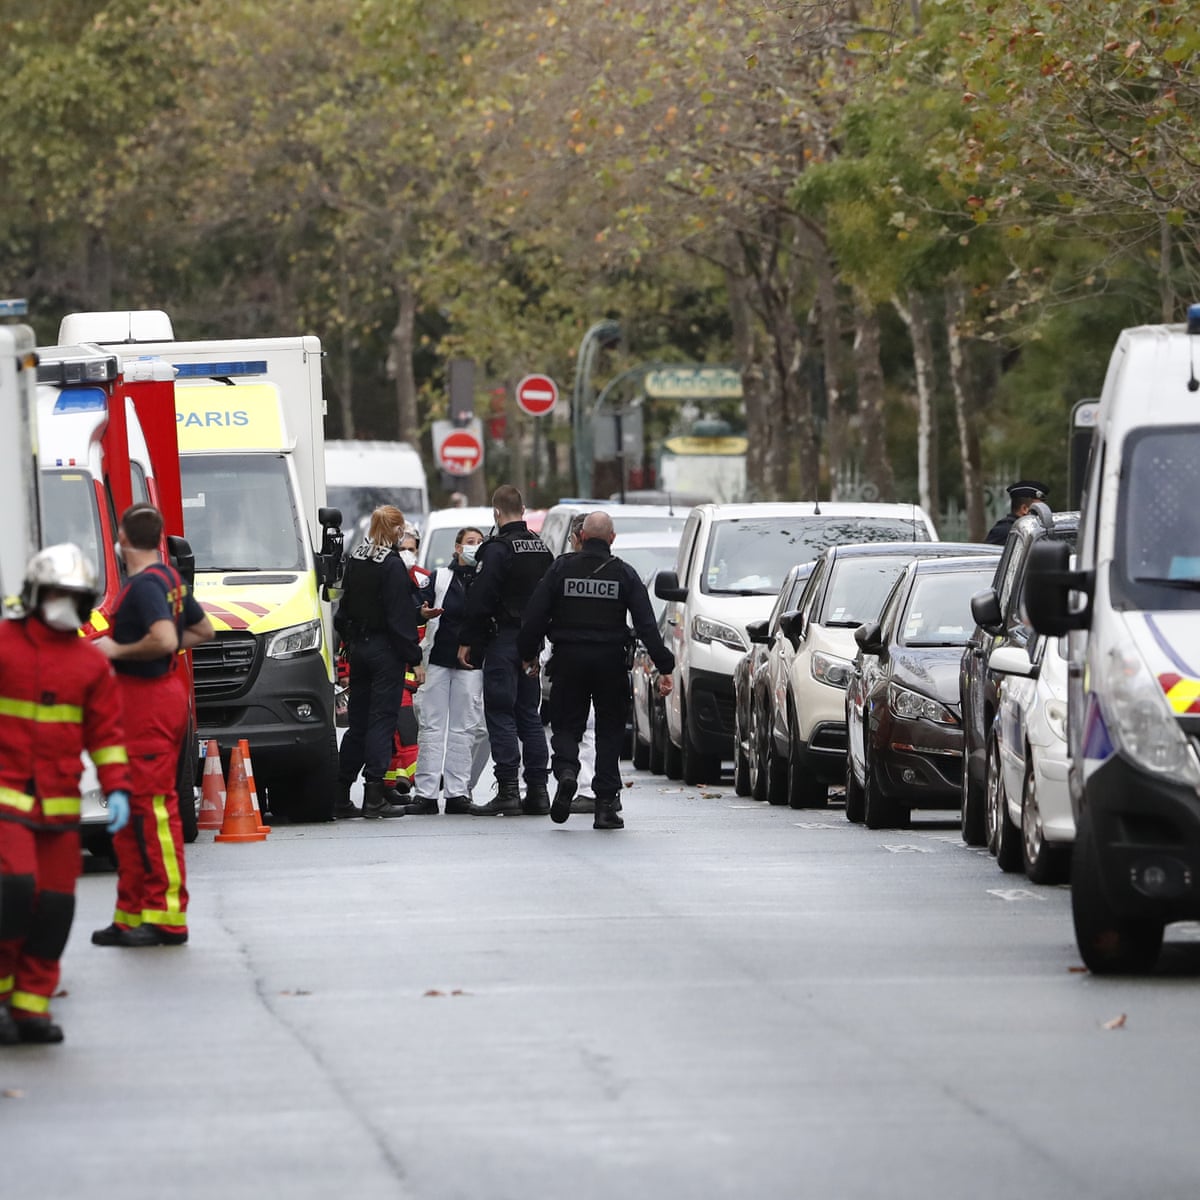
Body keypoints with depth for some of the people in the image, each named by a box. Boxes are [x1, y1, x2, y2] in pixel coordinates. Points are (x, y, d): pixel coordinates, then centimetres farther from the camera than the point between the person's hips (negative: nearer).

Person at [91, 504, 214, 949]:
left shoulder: (145, 585, -16)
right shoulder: (170, 579, 14)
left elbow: (164, 640, -30)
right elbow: (202, 630, 27)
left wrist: (118, 651, -16)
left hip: (148, 698, -10)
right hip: (168, 692, 10)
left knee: (154, 807, -9)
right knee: (132, 810, 13)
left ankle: (168, 918, -9)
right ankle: (133, 915, 17)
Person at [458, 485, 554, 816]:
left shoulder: (497, 549, -13)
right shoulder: (542, 548, 12)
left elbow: (480, 600, -16)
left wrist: (467, 641, -9)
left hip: (504, 640, -7)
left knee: (500, 714, -5)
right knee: (530, 714, 12)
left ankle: (507, 790, -10)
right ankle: (537, 791, 10)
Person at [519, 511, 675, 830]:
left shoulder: (562, 569, 2)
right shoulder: (624, 574, 1)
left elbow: (535, 616, 1)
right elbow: (646, 624, -4)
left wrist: (527, 654, 12)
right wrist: (664, 667, -4)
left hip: (568, 660, 0)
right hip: (610, 660, 0)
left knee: (567, 724, 11)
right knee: (610, 731, 8)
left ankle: (566, 771, -20)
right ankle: (606, 804, 3)